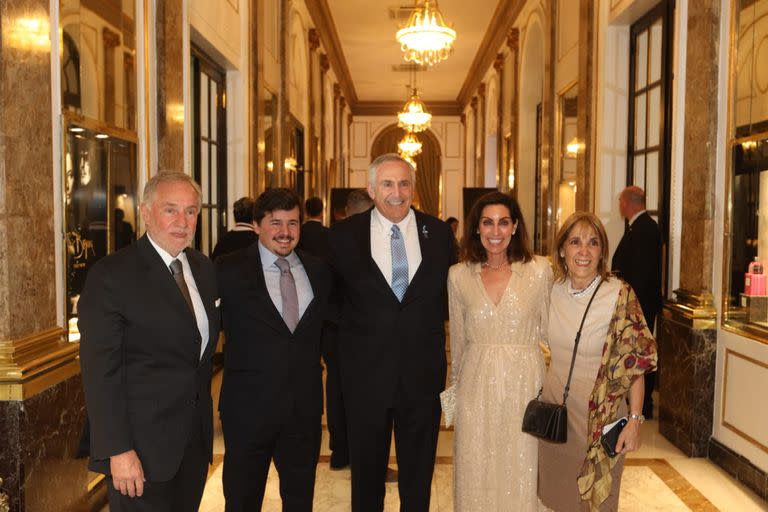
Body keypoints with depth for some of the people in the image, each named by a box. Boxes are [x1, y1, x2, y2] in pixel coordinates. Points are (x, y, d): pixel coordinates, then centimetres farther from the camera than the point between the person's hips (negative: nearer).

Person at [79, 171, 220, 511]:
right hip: (143, 444, -6)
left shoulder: (203, 268, 7)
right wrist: (118, 451, -19)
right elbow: (100, 371, -16)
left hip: (196, 438, 6)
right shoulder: (111, 275, -13)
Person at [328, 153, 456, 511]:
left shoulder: (438, 233, 0)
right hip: (366, 374, -1)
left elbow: (448, 294, 9)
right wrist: (342, 352, 0)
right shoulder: (345, 235, -4)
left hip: (423, 374, 1)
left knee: (418, 474, 16)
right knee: (366, 472, 16)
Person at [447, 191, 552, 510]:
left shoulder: (539, 270, -4)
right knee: (476, 474, 12)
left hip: (524, 385, -1)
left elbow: (547, 330, 3)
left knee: (522, 474, 10)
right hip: (476, 388, 1)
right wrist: (455, 386, 15)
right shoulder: (458, 275, 0)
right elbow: (457, 340, 9)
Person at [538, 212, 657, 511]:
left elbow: (636, 362, -13)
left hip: (600, 416, -4)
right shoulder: (552, 290, -2)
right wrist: (535, 398, 10)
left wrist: (635, 420, -16)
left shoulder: (619, 295, -15)